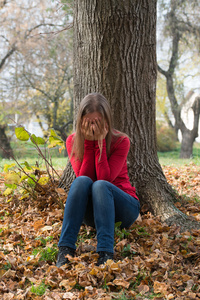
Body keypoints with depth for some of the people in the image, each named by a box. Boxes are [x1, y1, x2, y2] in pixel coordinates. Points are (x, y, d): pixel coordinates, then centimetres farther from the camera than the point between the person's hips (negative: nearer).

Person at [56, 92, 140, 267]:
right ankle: (66, 249, -36)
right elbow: (83, 176, -17)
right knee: (82, 181, -31)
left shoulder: (121, 141, -10)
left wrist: (100, 142, -24)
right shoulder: (73, 141, -4)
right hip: (90, 210, 2)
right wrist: (88, 142, -22)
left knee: (100, 185, -34)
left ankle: (106, 254, -42)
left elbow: (105, 178, -23)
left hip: (122, 208, -2)